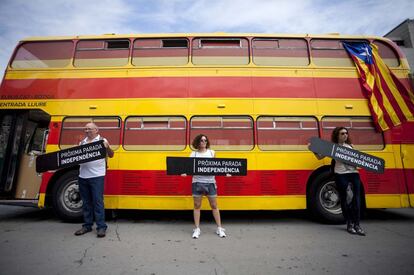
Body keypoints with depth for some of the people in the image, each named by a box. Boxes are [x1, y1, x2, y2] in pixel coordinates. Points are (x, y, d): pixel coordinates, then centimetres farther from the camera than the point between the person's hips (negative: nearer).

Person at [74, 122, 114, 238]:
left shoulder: (102, 140, 0)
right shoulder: (82, 142, 14)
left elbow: (111, 155, -5)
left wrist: (107, 147, -24)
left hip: (97, 176, -5)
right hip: (83, 176, 5)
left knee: (98, 201, -3)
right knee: (86, 202, 13)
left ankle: (101, 227, 4)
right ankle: (87, 225, 25)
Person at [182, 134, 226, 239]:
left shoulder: (212, 152, 8)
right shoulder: (194, 154, 5)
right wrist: (185, 172, -22)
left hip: (210, 182, 1)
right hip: (197, 182, 0)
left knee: (214, 206, 9)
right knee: (197, 206, 8)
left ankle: (219, 228, 22)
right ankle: (197, 229, 21)